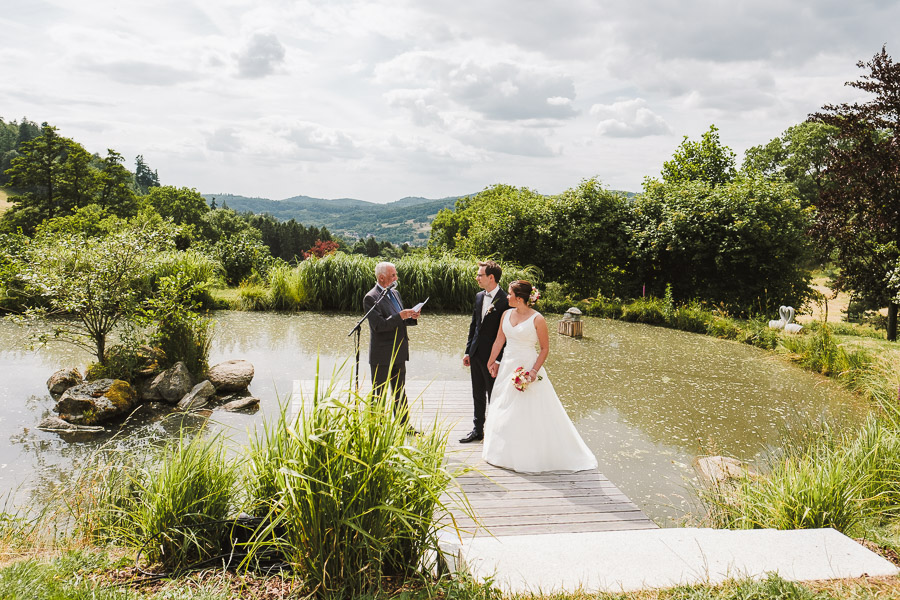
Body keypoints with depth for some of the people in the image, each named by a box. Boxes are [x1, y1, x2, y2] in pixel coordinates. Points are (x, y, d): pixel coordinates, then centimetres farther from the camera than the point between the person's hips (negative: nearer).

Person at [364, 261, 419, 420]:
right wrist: (401, 316, -26)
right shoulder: (371, 298, -14)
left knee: (400, 392, 15)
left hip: (399, 353, 8)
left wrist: (411, 317, -1)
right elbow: (379, 325, -22)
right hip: (382, 355, -8)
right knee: (379, 394, 3)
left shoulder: (395, 293, 12)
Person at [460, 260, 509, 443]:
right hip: (476, 353, 7)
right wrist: (468, 351, 13)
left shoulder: (504, 301, -16)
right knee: (478, 394, 16)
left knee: (493, 396, 6)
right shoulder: (479, 296, 8)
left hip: (492, 355, -7)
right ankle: (478, 430, 27)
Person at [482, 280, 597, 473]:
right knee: (504, 411, 14)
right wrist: (491, 362, 12)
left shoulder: (537, 319, -14)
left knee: (529, 413, -1)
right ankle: (506, 452, 30)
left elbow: (545, 348, -9)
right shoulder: (507, 314, 3)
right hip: (507, 367, 6)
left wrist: (534, 371, -18)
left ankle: (531, 456, 13)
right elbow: (499, 340, 11)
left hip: (527, 368, -6)